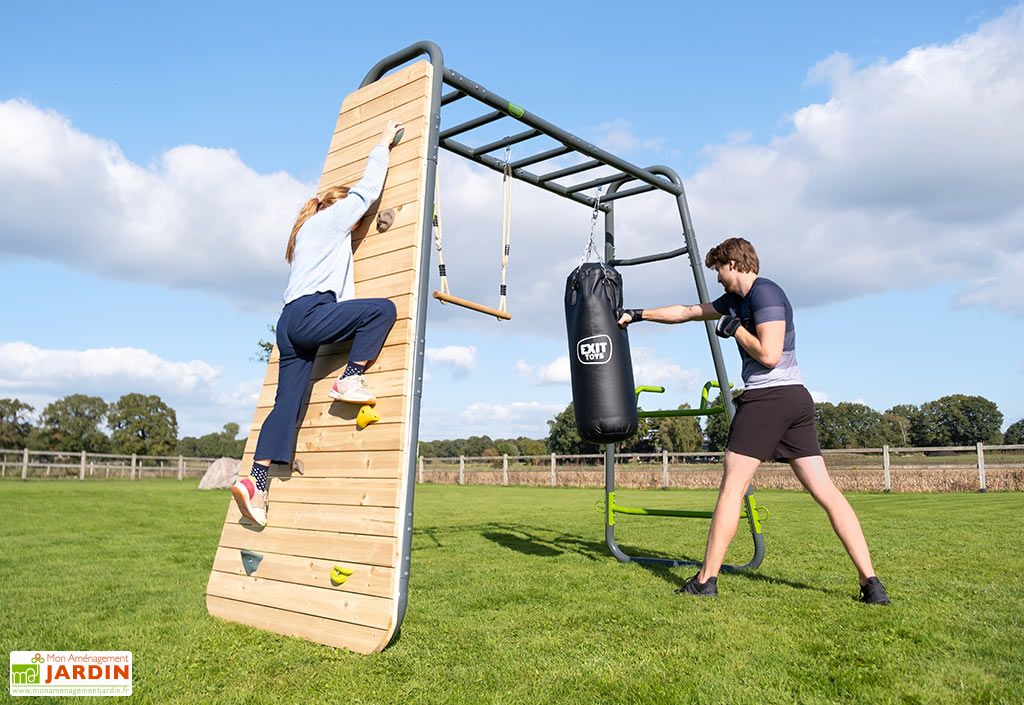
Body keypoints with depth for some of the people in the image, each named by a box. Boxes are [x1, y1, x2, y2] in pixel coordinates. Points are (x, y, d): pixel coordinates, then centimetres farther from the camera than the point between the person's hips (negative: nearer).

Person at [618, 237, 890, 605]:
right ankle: (870, 582, 3)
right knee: (825, 491, 5)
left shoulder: (766, 293, -7)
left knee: (732, 487, -3)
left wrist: (734, 328, -4)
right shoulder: (735, 299, 20)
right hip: (797, 398, 10)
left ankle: (707, 579, 4)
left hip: (766, 397, -10)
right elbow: (687, 312, 28)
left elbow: (769, 354, -16)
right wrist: (638, 314, 30)